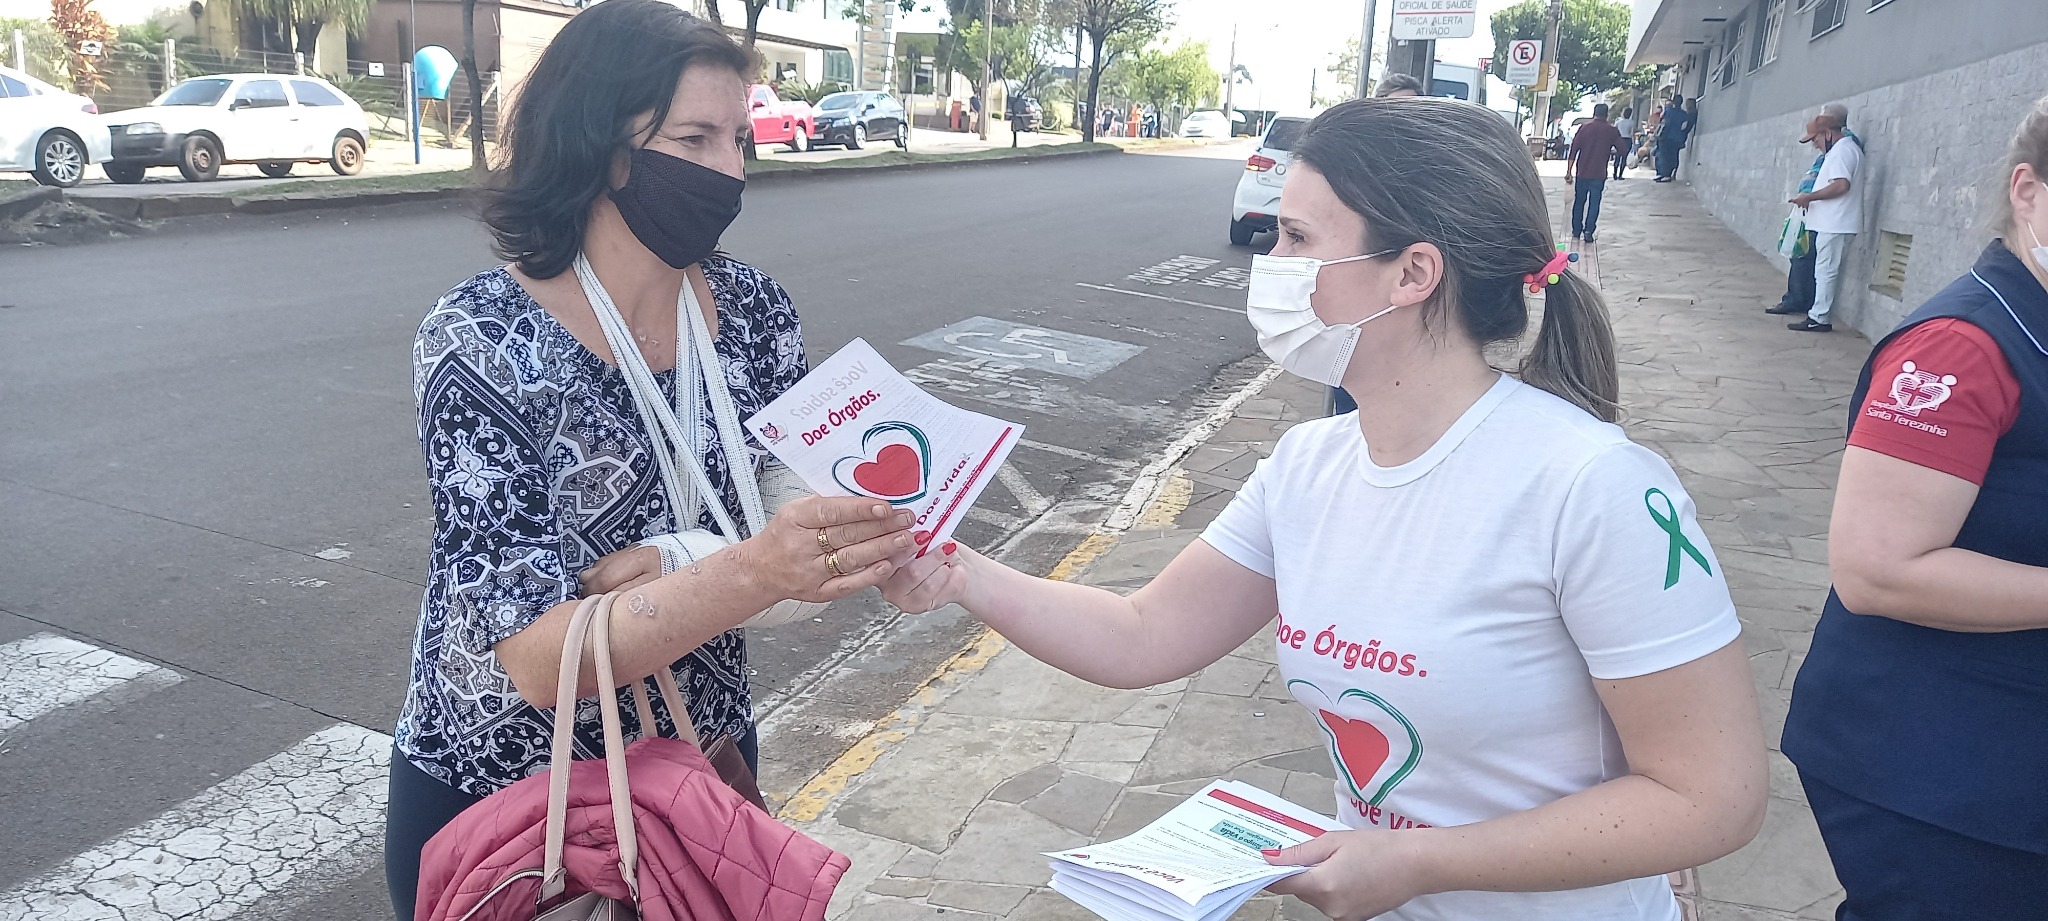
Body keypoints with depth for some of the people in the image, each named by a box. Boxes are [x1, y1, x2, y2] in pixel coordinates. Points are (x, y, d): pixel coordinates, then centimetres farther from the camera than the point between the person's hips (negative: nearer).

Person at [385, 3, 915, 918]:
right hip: (499, 801, -3)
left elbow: (791, 524, -5)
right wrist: (750, 574, -41)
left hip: (705, 765, 4)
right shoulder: (481, 340, -22)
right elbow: (538, 658, -27)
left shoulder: (751, 308, -9)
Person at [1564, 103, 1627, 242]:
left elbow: (1573, 151, -6)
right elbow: (1623, 149, -4)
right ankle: (1588, 231, -5)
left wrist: (1569, 171, -3)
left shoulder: (1584, 128, -2)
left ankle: (1576, 232, 18)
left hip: (1582, 173, 1)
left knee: (1579, 202, 14)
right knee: (1594, 203, 5)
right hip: (1599, 175, -1)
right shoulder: (1612, 131, -3)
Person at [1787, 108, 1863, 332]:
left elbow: (1841, 185, -23)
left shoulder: (1842, 150, -12)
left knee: (1825, 270, -8)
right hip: (1833, 222, 10)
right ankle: (1822, 315, 14)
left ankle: (1819, 318, -7)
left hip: (1834, 223, -10)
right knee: (1828, 270, 11)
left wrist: (1809, 197, -16)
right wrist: (1812, 198, 14)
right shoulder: (1847, 148, 20)